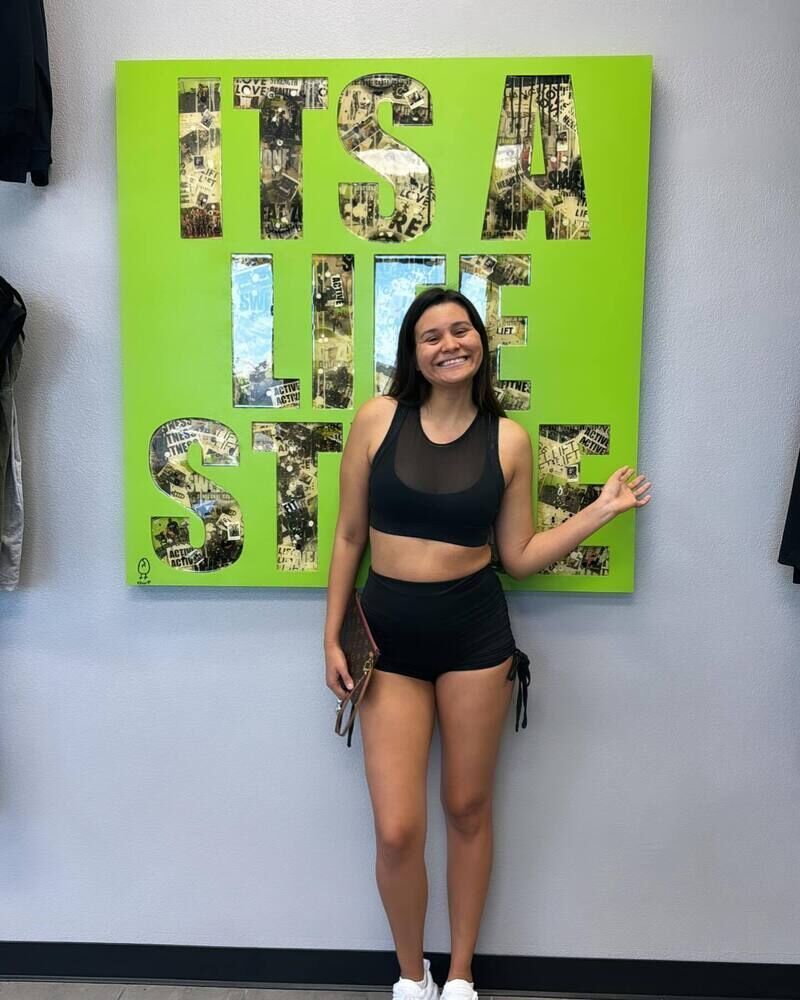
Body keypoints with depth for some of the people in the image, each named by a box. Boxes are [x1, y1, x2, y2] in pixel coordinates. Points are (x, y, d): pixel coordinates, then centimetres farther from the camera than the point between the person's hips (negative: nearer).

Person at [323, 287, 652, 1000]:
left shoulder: (508, 438, -1)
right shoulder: (378, 418, -3)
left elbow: (519, 557, 3)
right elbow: (350, 534, 3)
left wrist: (603, 510, -4)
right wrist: (333, 637, 4)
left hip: (474, 631, 1)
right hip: (387, 634, 0)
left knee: (468, 809, 14)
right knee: (397, 831, -1)